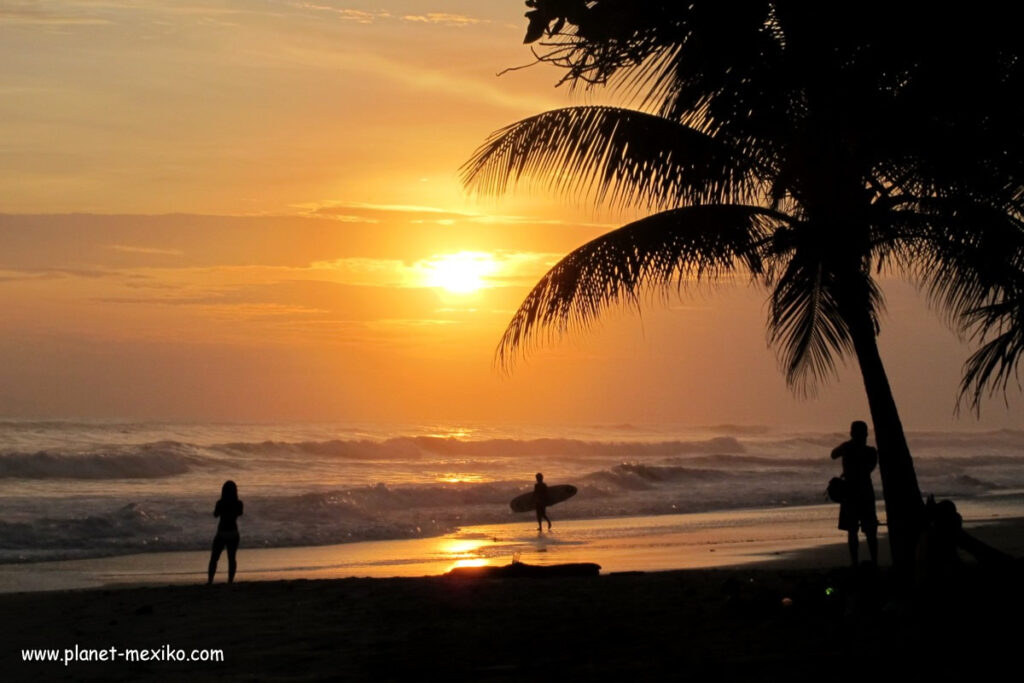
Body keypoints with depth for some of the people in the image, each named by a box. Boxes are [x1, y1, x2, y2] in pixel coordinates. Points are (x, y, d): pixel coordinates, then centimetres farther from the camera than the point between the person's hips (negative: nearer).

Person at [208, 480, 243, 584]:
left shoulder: (220, 503, -16)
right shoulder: (238, 504, -10)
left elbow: (215, 514, 1)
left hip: (221, 533, -2)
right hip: (233, 533, 2)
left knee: (214, 558, 10)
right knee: (231, 558, 12)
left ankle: (210, 580, 7)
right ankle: (230, 581, 10)